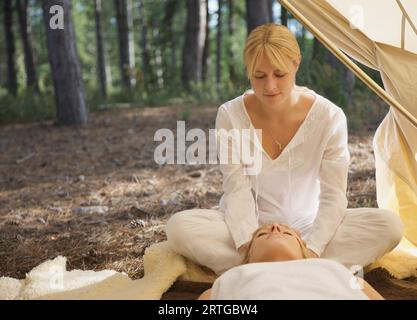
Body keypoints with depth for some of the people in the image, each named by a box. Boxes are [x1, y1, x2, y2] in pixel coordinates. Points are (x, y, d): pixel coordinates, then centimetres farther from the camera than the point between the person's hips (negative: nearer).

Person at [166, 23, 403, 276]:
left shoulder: (329, 117, -16)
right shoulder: (230, 115, -14)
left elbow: (333, 196, -16)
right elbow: (237, 189, -16)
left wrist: (312, 250, -31)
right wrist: (248, 246, -32)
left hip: (307, 227, 0)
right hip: (248, 227, 0)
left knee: (389, 225, -24)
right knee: (179, 226, -28)